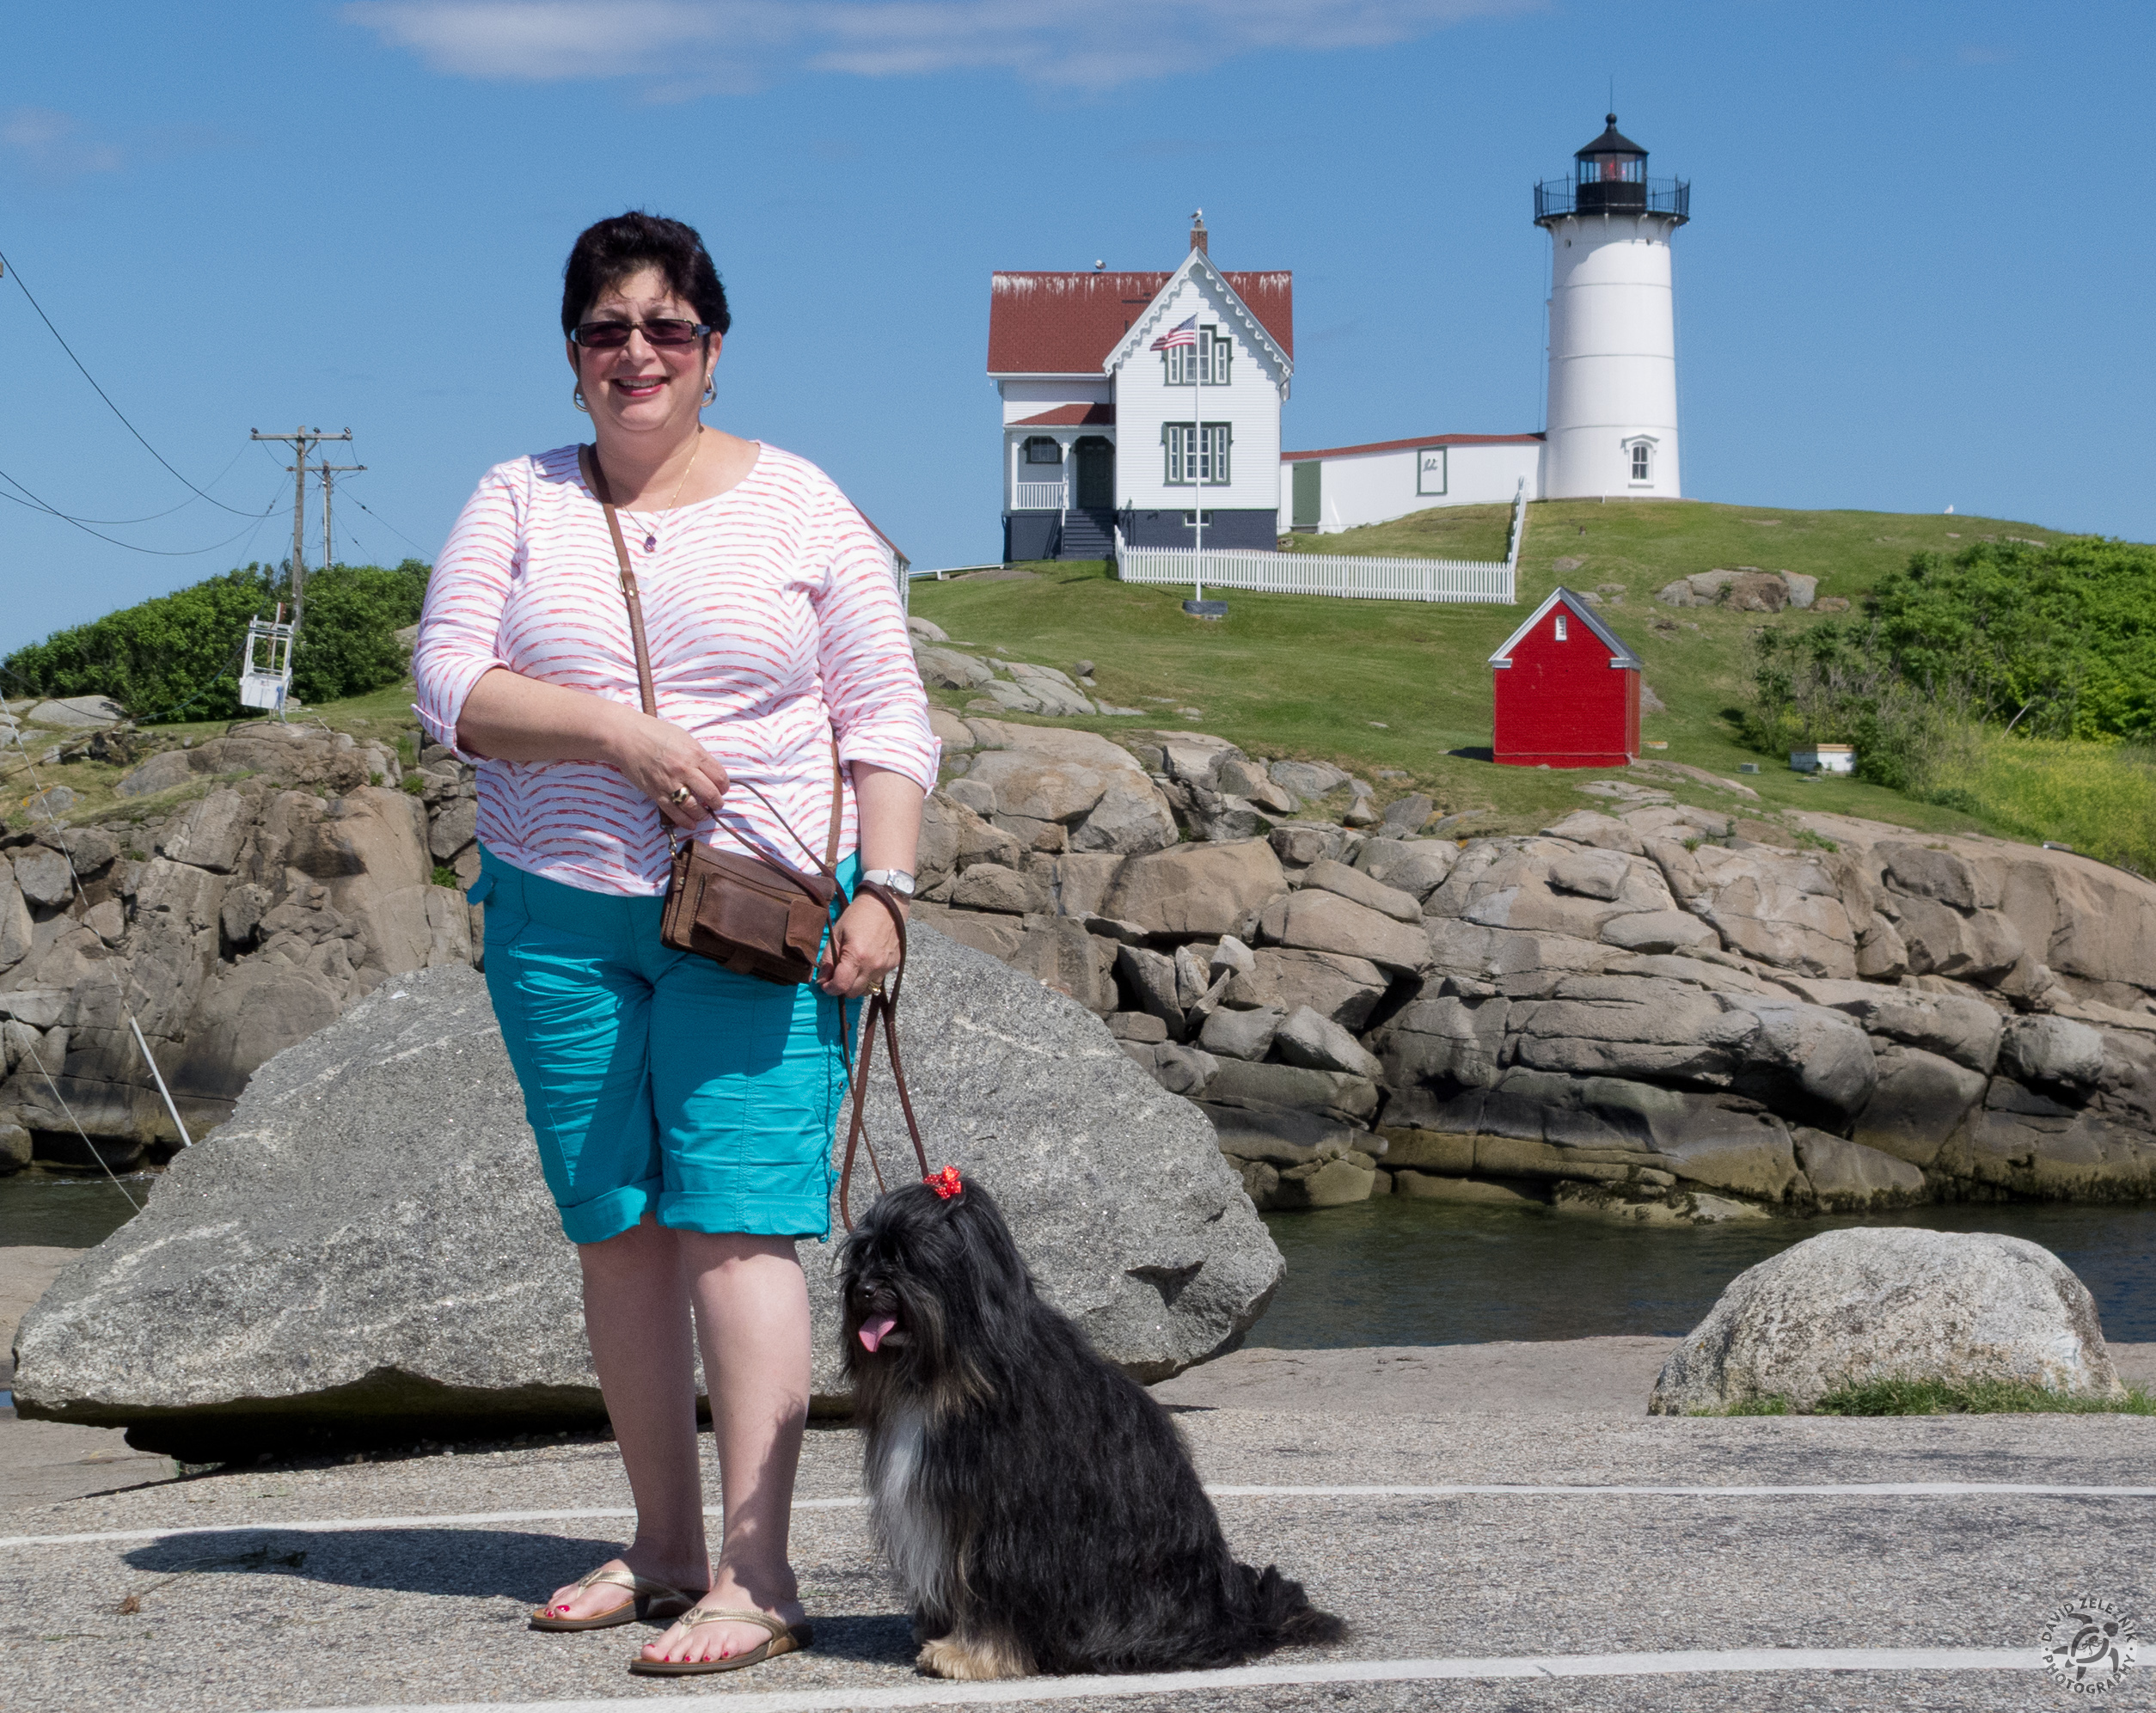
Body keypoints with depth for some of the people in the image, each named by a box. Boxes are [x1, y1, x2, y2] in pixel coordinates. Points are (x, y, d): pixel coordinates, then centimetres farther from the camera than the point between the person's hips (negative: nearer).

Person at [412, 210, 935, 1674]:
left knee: (733, 1221, -11)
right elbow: (449, 687, -2)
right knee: (615, 1228, 6)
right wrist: (618, 732, -16)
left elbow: (887, 719, 3)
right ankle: (666, 1545, 17)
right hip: (559, 917, 3)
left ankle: (756, 1575, -11)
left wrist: (882, 891, -9)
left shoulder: (799, 506, 4)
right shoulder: (519, 503, 9)